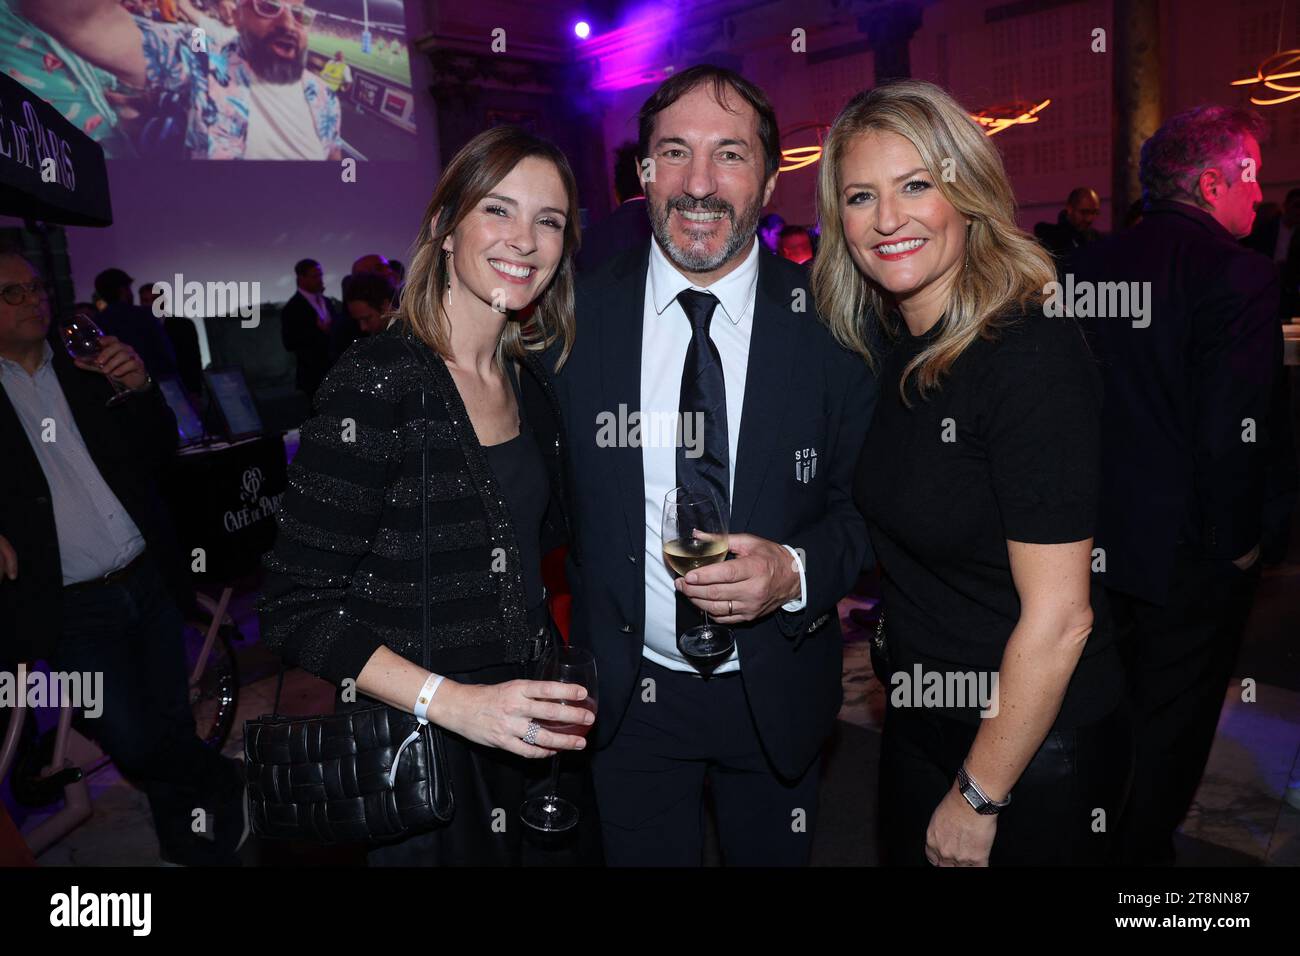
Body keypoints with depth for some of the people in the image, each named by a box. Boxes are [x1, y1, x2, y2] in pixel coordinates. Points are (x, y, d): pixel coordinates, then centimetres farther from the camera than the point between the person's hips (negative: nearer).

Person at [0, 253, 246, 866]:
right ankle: (233, 792, 22)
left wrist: (141, 388, -9)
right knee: (135, 745, -4)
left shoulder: (86, 373, 10)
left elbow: (160, 452, 8)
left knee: (172, 728, 11)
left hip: (149, 582, 3)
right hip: (72, 609, -3)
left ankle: (199, 849, 30)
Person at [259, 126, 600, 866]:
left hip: (524, 732, 7)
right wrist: (454, 703, -26)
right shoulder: (378, 382, -19)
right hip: (418, 756, -6)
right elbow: (297, 609, -19)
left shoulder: (532, 383, 3)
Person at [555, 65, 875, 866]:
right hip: (627, 696, 0)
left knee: (772, 856, 24)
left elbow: (867, 505, -5)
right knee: (640, 855, 20)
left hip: (777, 694, 1)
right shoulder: (578, 316, -8)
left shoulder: (830, 320, -10)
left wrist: (796, 570, -23)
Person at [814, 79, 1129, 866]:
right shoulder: (885, 345, -1)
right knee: (908, 851, 24)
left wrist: (977, 798, -15)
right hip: (918, 723, 7)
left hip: (1033, 746, -6)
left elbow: (1058, 617, -23)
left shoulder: (1031, 353, -23)